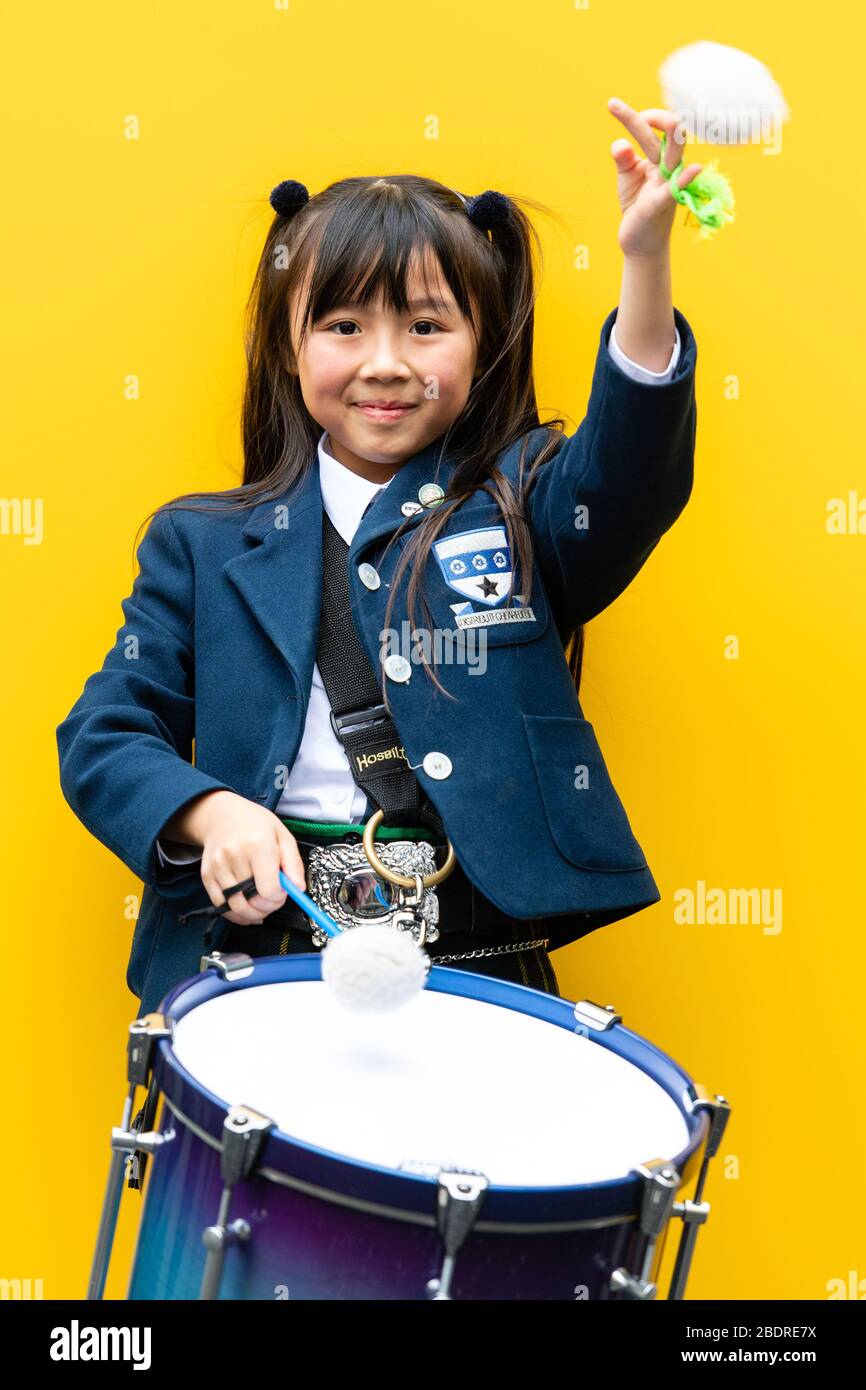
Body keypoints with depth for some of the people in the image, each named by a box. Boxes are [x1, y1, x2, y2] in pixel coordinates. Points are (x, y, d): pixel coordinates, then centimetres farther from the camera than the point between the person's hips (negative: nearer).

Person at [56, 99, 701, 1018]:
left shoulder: (520, 509, 8)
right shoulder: (204, 544, 13)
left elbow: (630, 469, -13)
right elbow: (104, 732, 10)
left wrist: (645, 258, -28)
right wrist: (206, 812, -11)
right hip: (258, 956, 1)